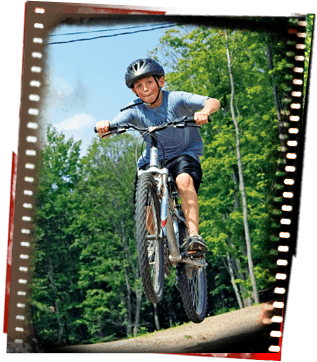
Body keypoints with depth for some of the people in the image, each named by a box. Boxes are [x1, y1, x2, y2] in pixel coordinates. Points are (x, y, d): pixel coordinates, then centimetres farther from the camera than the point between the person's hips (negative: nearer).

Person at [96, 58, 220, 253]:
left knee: (184, 181, -35)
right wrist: (104, 126, -46)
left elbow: (214, 102, -29)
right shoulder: (135, 111, -10)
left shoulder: (176, 99, -17)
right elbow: (111, 127, -22)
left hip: (185, 154, -3)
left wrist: (204, 111, -52)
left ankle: (194, 235, -37)